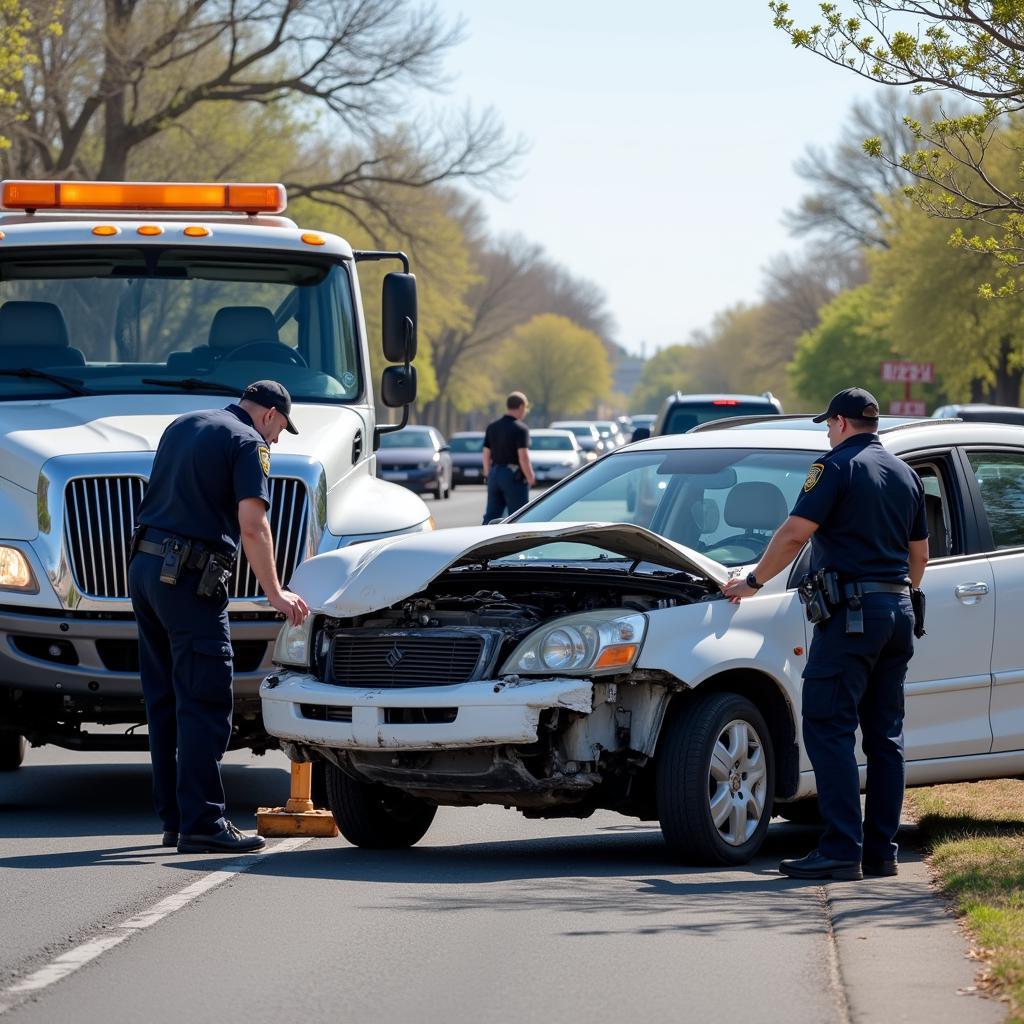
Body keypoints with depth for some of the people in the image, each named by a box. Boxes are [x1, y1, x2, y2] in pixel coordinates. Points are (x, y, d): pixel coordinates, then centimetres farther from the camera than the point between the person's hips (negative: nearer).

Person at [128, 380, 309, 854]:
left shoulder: (182, 425, 19)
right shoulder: (249, 444, -6)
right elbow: (252, 525, -16)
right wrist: (274, 593, -12)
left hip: (143, 565, 8)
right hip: (189, 578, -8)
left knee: (164, 702, 13)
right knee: (203, 705, -8)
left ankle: (174, 819, 16)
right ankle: (202, 823, -12)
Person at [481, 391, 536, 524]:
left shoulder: (492, 427, 8)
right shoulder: (520, 428, -13)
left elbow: (486, 454, 12)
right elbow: (523, 457, -18)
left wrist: (487, 475, 21)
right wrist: (530, 478, -8)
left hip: (495, 474, 6)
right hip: (514, 476, -6)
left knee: (491, 517, 6)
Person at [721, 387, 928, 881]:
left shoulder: (837, 466, -7)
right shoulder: (906, 474, 17)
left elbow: (795, 533, -13)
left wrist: (753, 582, -2)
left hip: (851, 612, -8)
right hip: (897, 610, 8)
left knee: (829, 729, -8)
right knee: (885, 736, 10)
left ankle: (841, 850, -15)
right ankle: (881, 851, 10)